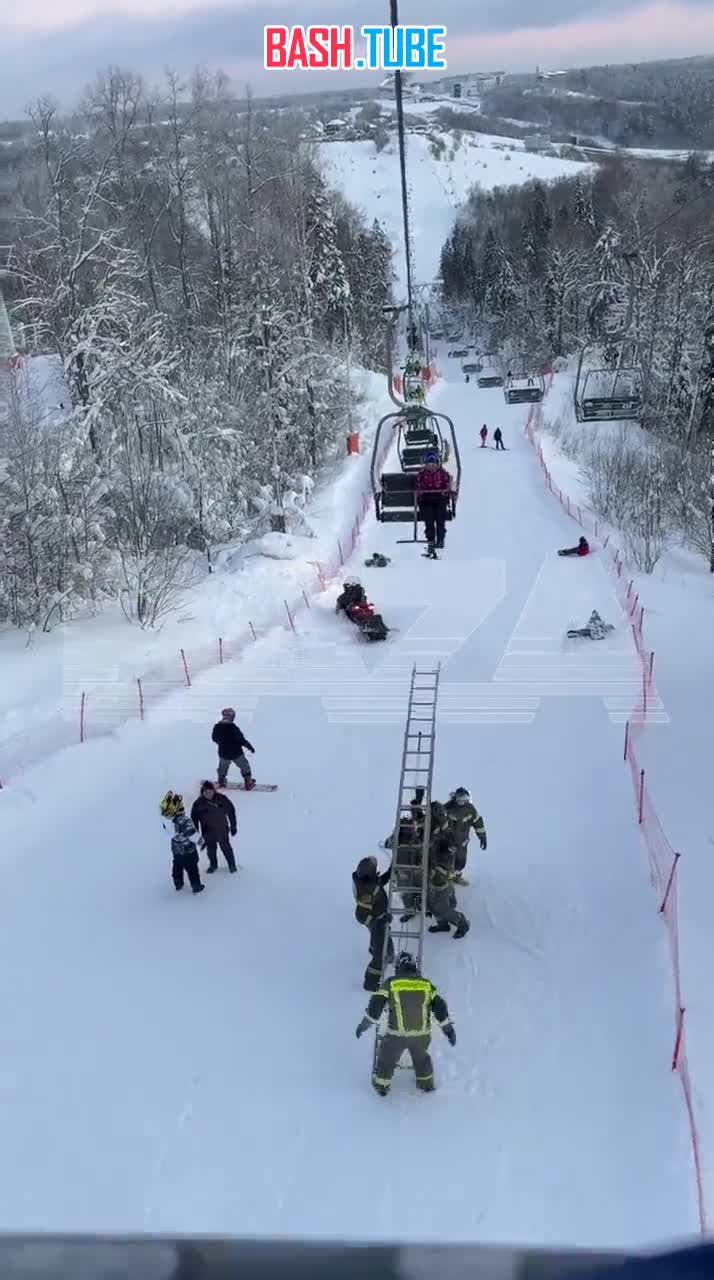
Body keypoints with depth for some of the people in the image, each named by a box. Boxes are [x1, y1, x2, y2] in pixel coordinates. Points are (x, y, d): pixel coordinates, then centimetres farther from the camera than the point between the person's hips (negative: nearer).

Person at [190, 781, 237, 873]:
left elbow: (231, 811, -3)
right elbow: (194, 819, -7)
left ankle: (232, 864, 36)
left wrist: (233, 826, 2)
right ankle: (213, 865, 43)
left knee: (226, 848, 14)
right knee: (211, 849, 18)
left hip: (222, 830, 0)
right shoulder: (198, 803, -17)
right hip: (208, 833, 0)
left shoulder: (221, 799, -16)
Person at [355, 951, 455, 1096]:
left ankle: (381, 1086, 37)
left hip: (396, 1034, -2)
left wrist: (365, 1024, 5)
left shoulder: (391, 983, -1)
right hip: (422, 1034, 3)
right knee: (421, 1056, 33)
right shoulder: (426, 984, 6)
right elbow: (439, 1006, 3)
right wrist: (448, 1028, 7)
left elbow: (376, 1005, -4)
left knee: (387, 1057, 24)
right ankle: (426, 1083, 44)